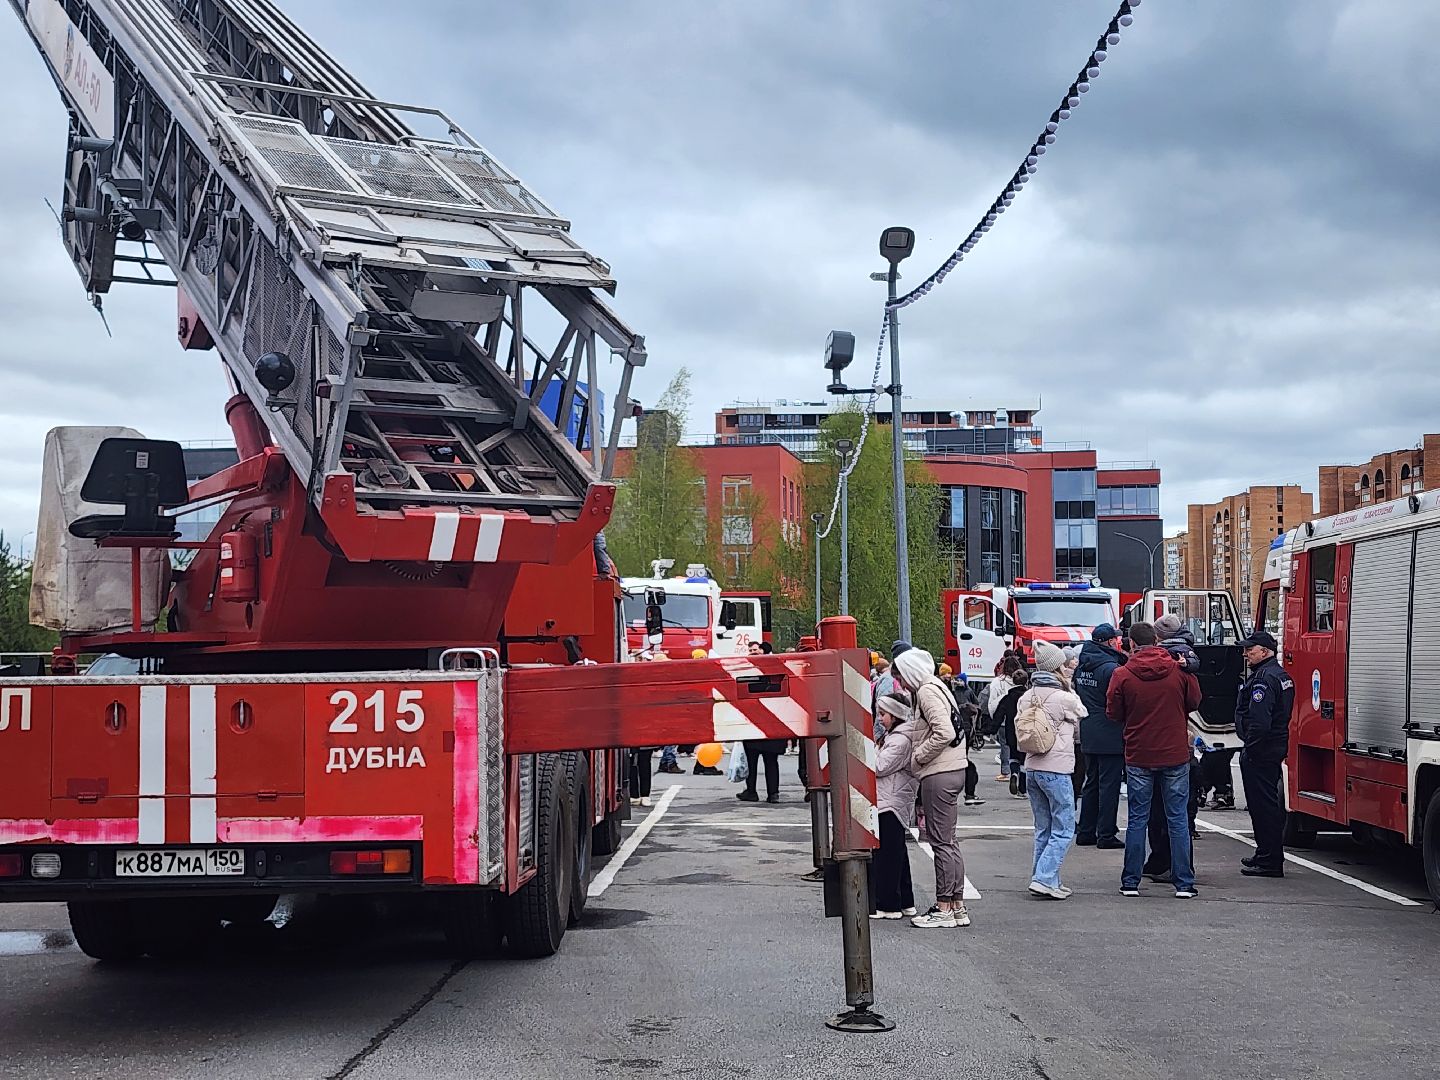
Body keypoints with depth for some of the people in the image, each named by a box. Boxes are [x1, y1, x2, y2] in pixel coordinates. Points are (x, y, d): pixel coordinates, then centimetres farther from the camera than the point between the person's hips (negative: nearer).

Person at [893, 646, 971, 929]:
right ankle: (957, 907, 17)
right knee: (947, 841, 13)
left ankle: (944, 908, -2)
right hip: (951, 770, 10)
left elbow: (944, 733, -23)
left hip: (939, 775, -10)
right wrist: (920, 758, 14)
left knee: (941, 841, -6)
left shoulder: (927, 691, -12)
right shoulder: (937, 688, 19)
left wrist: (918, 758, -12)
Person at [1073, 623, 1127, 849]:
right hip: (1110, 735, -8)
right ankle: (1106, 834, -1)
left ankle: (1085, 832, 18)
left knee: (1091, 782, 16)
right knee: (1109, 784, -2)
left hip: (1088, 735, 8)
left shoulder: (1081, 667, 9)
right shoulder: (1110, 667, -17)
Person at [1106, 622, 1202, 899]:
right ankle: (1184, 883, 6)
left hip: (1138, 757, 0)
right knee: (1177, 819, 6)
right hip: (1175, 755, 1)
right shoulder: (1179, 670, -5)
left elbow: (1114, 714, -2)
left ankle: (1130, 882, 9)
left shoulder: (1122, 675, -9)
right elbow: (1194, 702, 7)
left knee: (1137, 819, 8)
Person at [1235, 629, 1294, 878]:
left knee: (1262, 804, -7)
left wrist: (1249, 748, -19)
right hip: (1276, 748, 11)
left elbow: (1258, 720, -26)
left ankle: (1269, 861, -6)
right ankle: (1267, 855, 27)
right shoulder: (1281, 675, 16)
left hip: (1260, 751, -11)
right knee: (1270, 803, 18)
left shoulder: (1264, 678, -18)